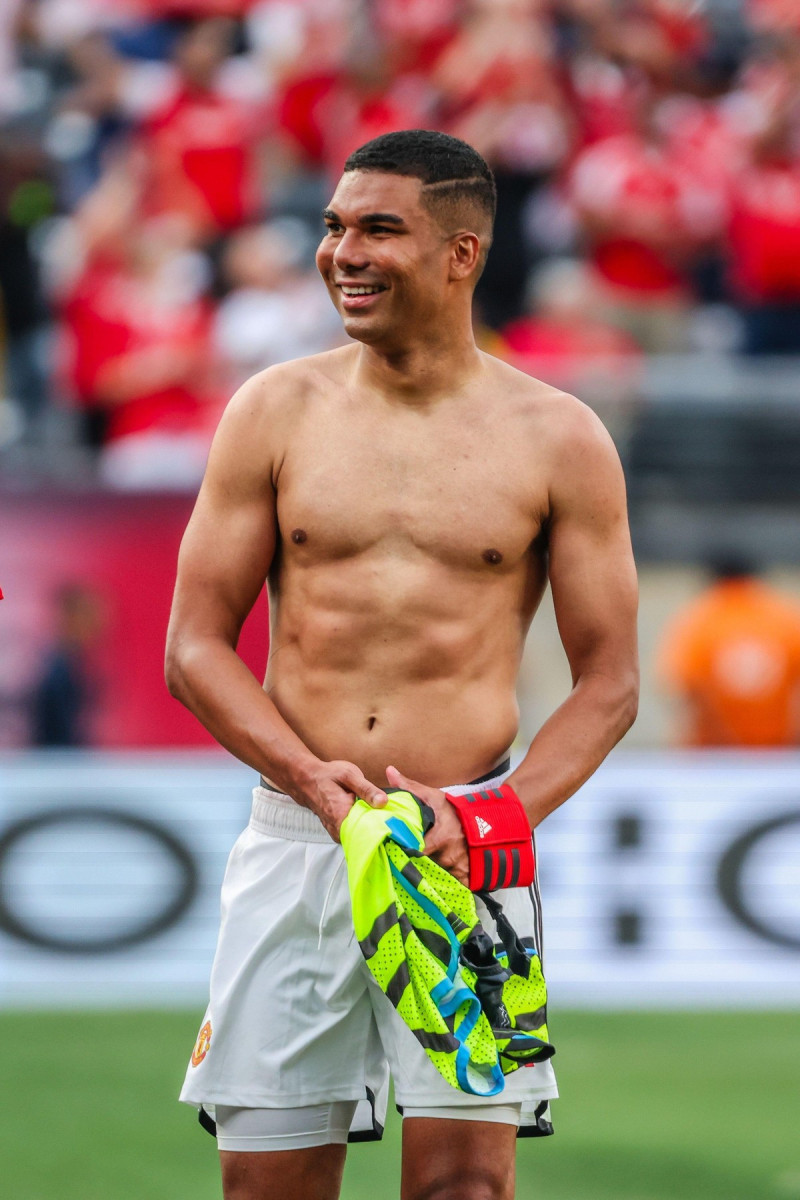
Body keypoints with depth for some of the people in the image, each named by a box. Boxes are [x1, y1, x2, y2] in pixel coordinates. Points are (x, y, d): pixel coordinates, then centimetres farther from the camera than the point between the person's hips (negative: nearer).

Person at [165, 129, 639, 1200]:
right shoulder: (275, 413, 6)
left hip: (472, 850, -2)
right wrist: (314, 778, -11)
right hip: (296, 835, 2)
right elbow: (195, 646, 6)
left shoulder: (557, 440, 3)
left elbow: (609, 682, 5)